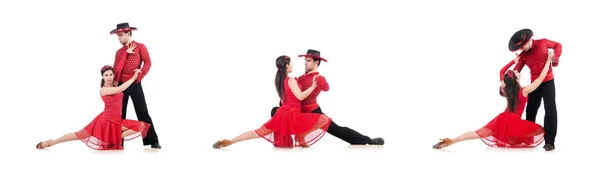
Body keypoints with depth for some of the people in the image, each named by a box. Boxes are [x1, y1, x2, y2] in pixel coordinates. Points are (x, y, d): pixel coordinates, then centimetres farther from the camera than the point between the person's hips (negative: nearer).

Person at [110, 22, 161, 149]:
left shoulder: (140, 47, 2)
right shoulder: (119, 52, 15)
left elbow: (148, 62, -9)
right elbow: (115, 69, 13)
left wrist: (140, 75, -20)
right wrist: (113, 82, 1)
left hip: (135, 84, -4)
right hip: (121, 84, 4)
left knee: (142, 112, -4)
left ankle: (152, 141, -1)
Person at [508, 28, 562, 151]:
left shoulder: (543, 43, -11)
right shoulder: (523, 55, -4)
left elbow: (558, 45, 3)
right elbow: (517, 69, -13)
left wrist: (555, 56, -16)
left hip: (548, 82, -4)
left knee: (550, 110, -7)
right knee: (530, 110, 11)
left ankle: (549, 141, -7)